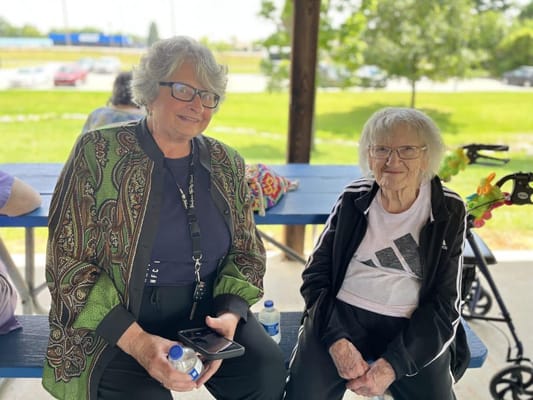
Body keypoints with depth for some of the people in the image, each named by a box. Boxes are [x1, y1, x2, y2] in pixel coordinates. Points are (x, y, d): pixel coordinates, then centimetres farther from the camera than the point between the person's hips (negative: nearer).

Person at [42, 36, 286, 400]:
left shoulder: (227, 164, 4)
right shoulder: (98, 154, -9)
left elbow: (247, 252, 8)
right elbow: (69, 262, -11)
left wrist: (229, 315, -13)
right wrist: (136, 341, -22)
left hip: (206, 310, 4)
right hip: (115, 319, -3)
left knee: (268, 370, -21)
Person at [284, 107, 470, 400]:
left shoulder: (449, 210, 0)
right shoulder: (353, 198, 3)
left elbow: (445, 302, -3)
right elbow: (316, 274, 2)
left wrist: (392, 365, -16)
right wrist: (337, 341, -16)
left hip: (414, 328, 1)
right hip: (342, 315, 0)